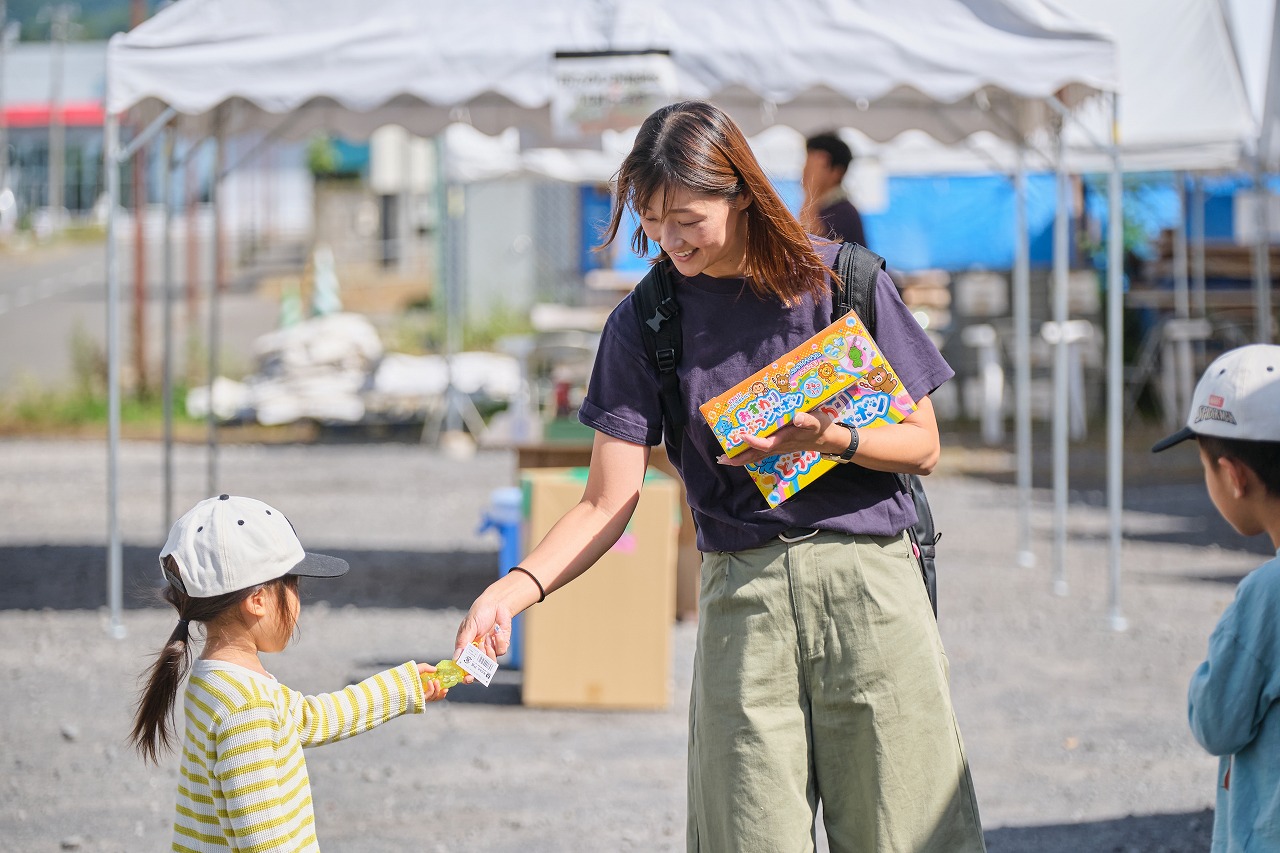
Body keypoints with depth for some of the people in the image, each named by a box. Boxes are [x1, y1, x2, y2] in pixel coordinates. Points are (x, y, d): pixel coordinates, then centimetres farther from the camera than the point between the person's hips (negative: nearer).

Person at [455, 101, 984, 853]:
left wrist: (828, 439, -15)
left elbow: (922, 446, 5)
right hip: (742, 593, 0)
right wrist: (516, 587, -18)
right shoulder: (645, 322, 3)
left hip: (868, 582, 0)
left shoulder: (843, 282, 2)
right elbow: (608, 504, -2)